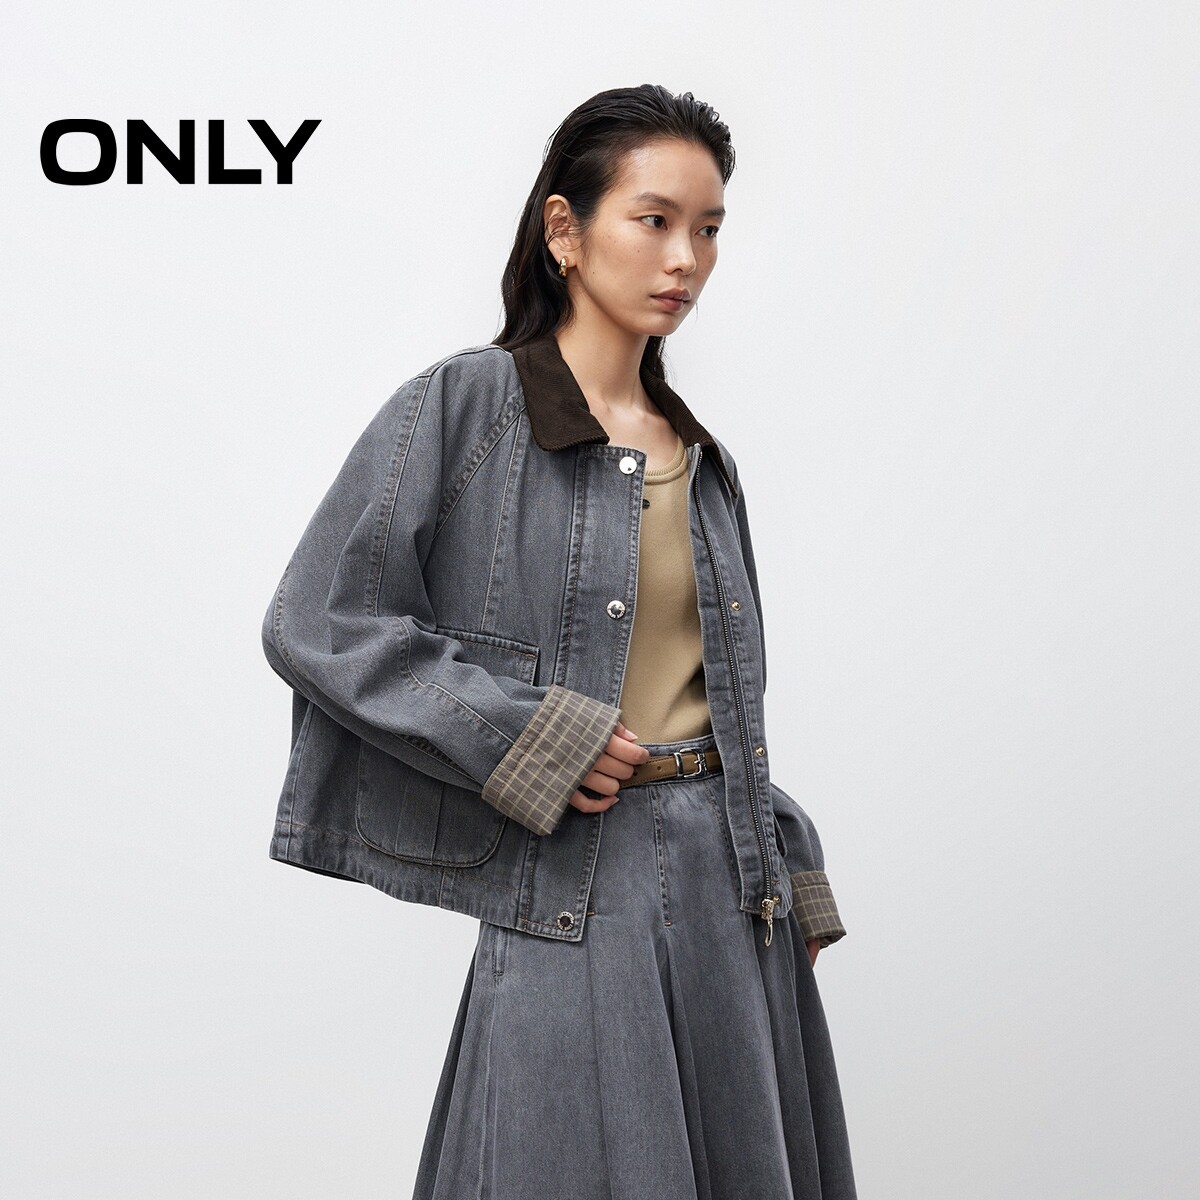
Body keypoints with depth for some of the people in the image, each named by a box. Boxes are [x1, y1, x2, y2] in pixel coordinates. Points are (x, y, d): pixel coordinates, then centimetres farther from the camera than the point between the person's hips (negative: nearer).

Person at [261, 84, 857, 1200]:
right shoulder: (462, 407, -5)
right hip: (567, 898, -6)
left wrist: (794, 876, 13)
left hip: (729, 885, 6)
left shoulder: (704, 463, 13)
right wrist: (521, 743, -14)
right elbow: (316, 623, -11)